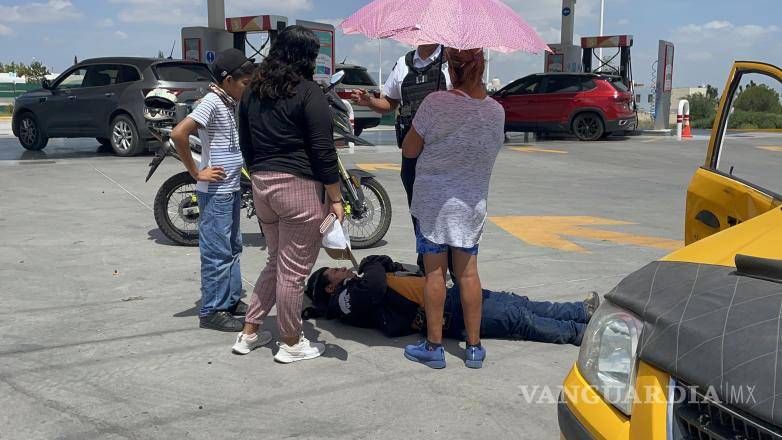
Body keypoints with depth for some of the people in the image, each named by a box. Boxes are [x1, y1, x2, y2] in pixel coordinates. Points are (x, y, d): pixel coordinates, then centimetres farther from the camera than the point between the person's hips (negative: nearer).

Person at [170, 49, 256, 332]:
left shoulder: (228, 103, 11)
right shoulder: (212, 102, -15)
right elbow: (178, 134, -26)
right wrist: (196, 172, -19)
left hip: (231, 188, 9)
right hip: (215, 191, -9)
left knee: (233, 247, 17)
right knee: (217, 252, -3)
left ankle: (232, 300, 28)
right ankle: (211, 311, 7)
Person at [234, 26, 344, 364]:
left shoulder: (253, 91, 12)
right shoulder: (307, 91, -10)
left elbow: (246, 145, 17)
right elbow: (323, 151, -13)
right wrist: (336, 199, -9)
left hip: (261, 185, 8)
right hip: (299, 187, -8)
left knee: (276, 262, 21)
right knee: (294, 270, 3)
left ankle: (248, 333, 26)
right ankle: (291, 344, 16)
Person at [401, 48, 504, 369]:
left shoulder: (435, 104, -16)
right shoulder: (496, 111, -3)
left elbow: (409, 150, -9)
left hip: (433, 199, -4)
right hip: (473, 202, 4)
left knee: (435, 271, 5)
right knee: (468, 271, 12)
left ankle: (434, 346, 13)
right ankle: (474, 347, 19)